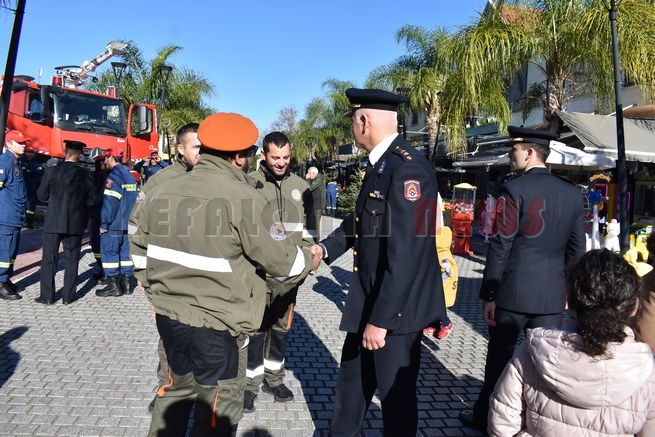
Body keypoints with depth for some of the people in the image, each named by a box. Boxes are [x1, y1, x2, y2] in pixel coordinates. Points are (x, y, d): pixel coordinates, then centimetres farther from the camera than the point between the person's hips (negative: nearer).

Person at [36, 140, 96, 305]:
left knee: (49, 259, 9)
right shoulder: (86, 176, -4)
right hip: (76, 224, 1)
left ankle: (47, 296, 13)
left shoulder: (52, 171, -7)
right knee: (71, 260, 8)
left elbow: (42, 196, 2)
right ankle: (68, 297, 12)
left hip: (53, 222, -1)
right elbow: (91, 201, 0)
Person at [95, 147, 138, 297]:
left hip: (113, 224, -8)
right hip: (128, 224, 8)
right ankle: (126, 283, 15)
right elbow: (134, 199, 18)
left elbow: (109, 202, -17)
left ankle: (113, 285, 0)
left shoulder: (113, 175, -12)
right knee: (125, 252, 11)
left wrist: (104, 224, -14)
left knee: (109, 252, -1)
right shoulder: (130, 175, 16)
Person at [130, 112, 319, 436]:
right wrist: (309, 260, 8)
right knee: (218, 411, 14)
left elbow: (139, 250, 10)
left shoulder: (162, 191, 1)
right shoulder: (243, 199, -18)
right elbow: (283, 261, -12)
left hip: (168, 315, 6)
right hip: (218, 324, -6)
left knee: (176, 390, 27)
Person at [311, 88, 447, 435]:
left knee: (396, 393, 11)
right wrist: (325, 247, 2)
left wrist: (381, 318, -24)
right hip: (369, 298, 10)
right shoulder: (381, 163, 8)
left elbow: (405, 252, -27)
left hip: (396, 306, -9)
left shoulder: (407, 168, -24)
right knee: (351, 377, 25)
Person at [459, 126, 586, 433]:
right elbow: (576, 250, 8)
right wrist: (562, 285, 19)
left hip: (513, 293, -4)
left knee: (500, 357, 11)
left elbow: (500, 247, -14)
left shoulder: (514, 189, -13)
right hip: (553, 296, 5)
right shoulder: (573, 193, 4)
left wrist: (488, 295, -8)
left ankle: (486, 418, 28)